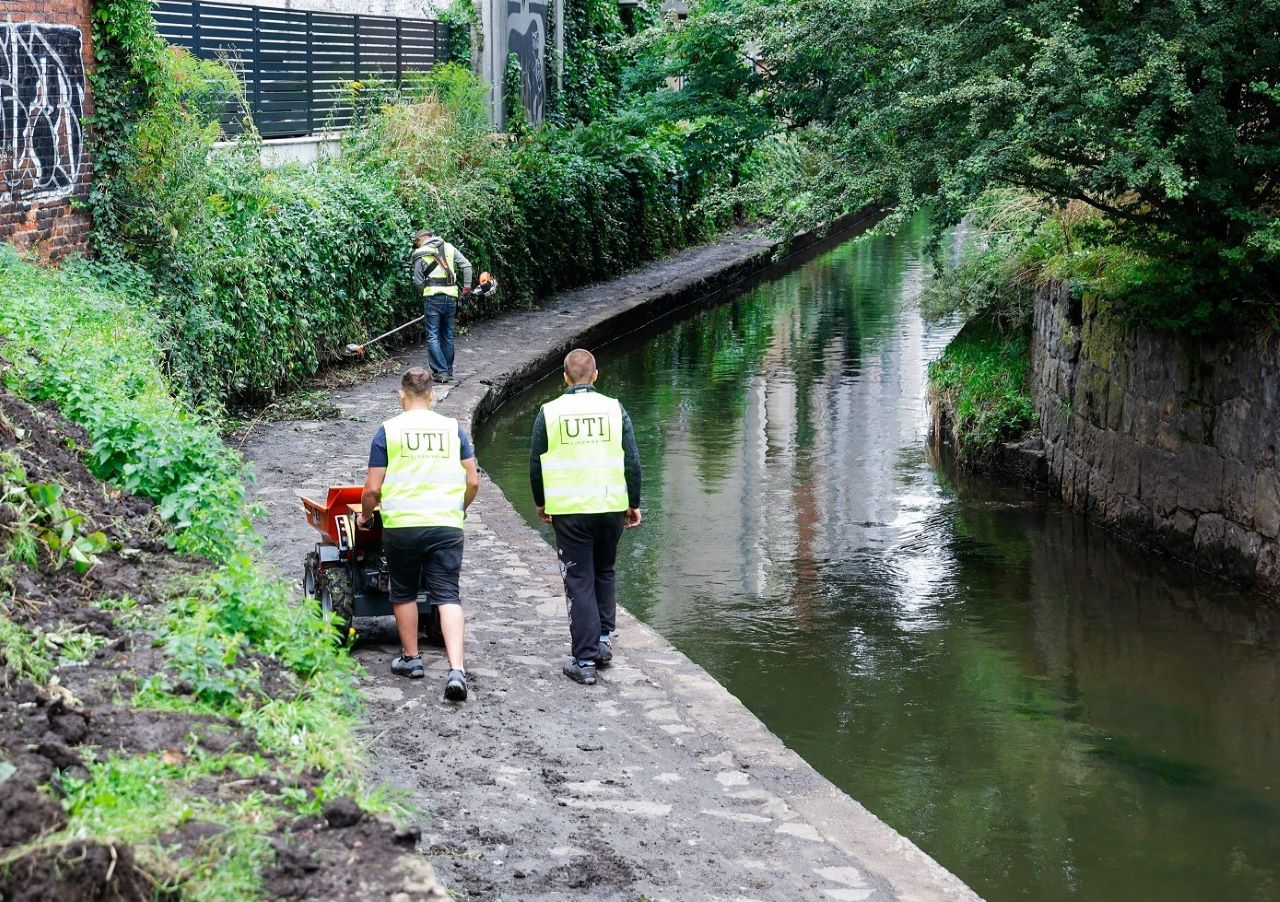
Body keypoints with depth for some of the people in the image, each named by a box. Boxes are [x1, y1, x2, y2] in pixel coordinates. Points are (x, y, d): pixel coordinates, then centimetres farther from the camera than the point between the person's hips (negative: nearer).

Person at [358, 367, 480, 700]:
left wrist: (365, 516, 18)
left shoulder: (389, 431, 0)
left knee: (404, 593, 19)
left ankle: (410, 658, 28)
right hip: (446, 524, 1)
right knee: (448, 596, -1)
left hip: (401, 525, -1)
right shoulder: (453, 429, 6)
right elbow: (473, 481, 8)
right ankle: (456, 669, -16)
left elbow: (373, 489, -1)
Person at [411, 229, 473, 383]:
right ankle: (448, 370, 21)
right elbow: (466, 265, 6)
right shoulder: (449, 248, 11)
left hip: (432, 297, -4)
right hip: (451, 297, 4)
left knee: (433, 337, 0)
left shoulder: (420, 254, 1)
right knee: (448, 335, 14)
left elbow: (418, 282, -2)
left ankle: (441, 372, -9)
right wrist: (467, 285, 10)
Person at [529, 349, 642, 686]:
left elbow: (535, 465, 4)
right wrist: (634, 503, 13)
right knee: (604, 573, 23)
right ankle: (603, 639, 21)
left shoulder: (549, 412, -1)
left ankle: (585, 661, 0)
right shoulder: (614, 409, 1)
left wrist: (541, 503, 20)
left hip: (568, 510, -1)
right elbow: (632, 462, 1)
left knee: (579, 582, 2)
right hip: (611, 507, 1)